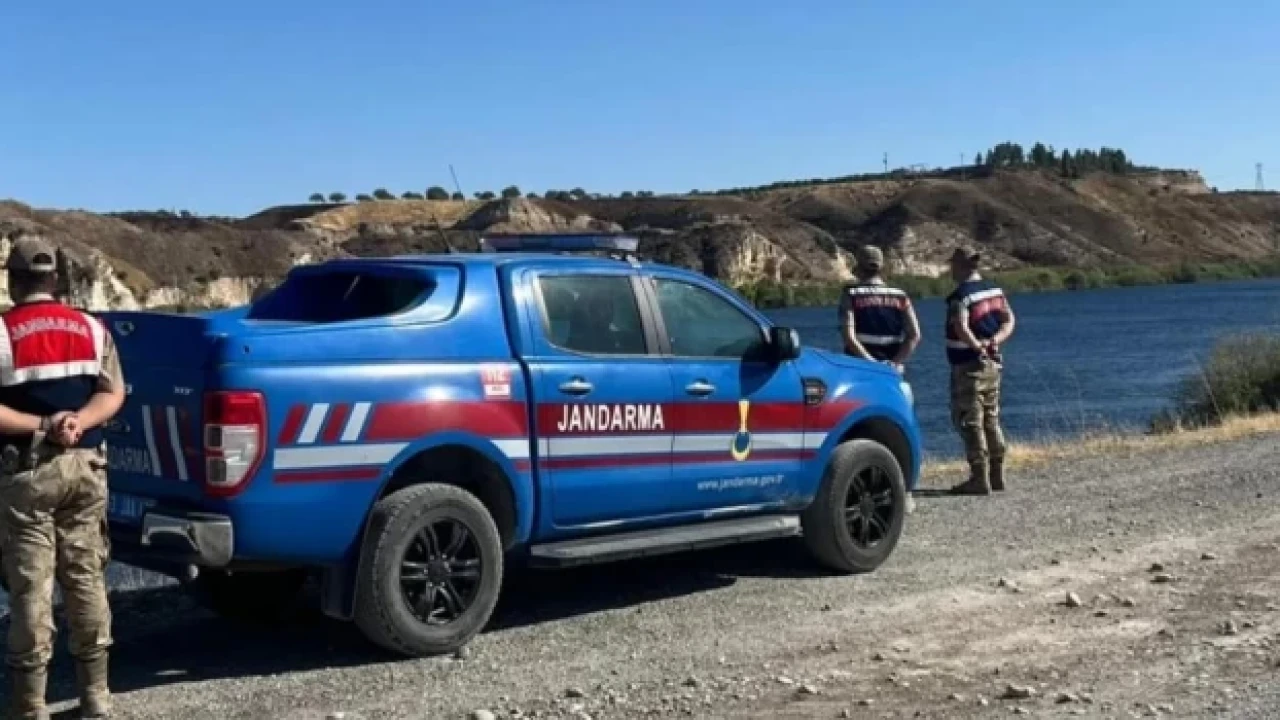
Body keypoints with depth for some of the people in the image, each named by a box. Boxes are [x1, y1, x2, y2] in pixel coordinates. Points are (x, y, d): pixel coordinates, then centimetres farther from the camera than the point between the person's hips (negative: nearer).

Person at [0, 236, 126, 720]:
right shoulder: (92, 328, 7)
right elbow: (113, 394, 2)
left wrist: (39, 425, -13)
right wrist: (78, 423, -11)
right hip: (85, 467, 4)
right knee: (86, 578, 11)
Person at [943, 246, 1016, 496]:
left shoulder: (961, 295, -16)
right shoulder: (994, 290, 10)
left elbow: (961, 328, -30)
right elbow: (1008, 320, 7)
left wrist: (977, 346, -21)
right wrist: (995, 340, -6)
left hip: (969, 365, -8)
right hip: (992, 364, 8)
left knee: (970, 422, -3)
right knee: (991, 421, 16)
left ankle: (979, 479, -5)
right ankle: (997, 475, 20)